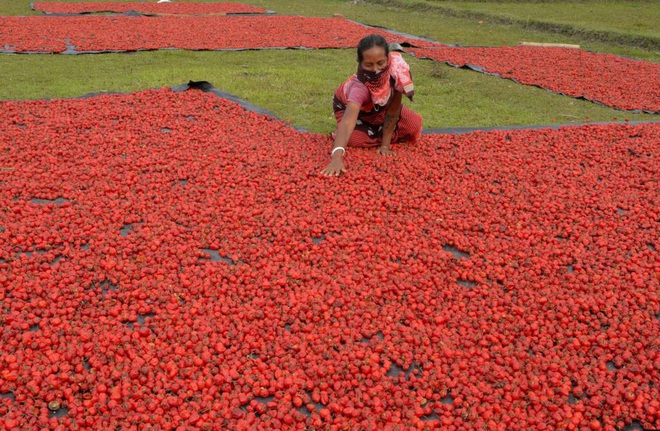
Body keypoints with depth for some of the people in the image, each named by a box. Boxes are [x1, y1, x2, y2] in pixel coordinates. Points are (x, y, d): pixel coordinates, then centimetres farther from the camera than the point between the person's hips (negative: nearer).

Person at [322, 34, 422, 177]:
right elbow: (348, 121, -62)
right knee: (356, 139, -30)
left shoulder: (396, 70, -36)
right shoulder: (360, 86, -48)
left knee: (414, 126, -11)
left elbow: (393, 110, -25)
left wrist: (385, 144, -25)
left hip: (380, 107, 4)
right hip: (349, 106, -3)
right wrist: (337, 156, -76)